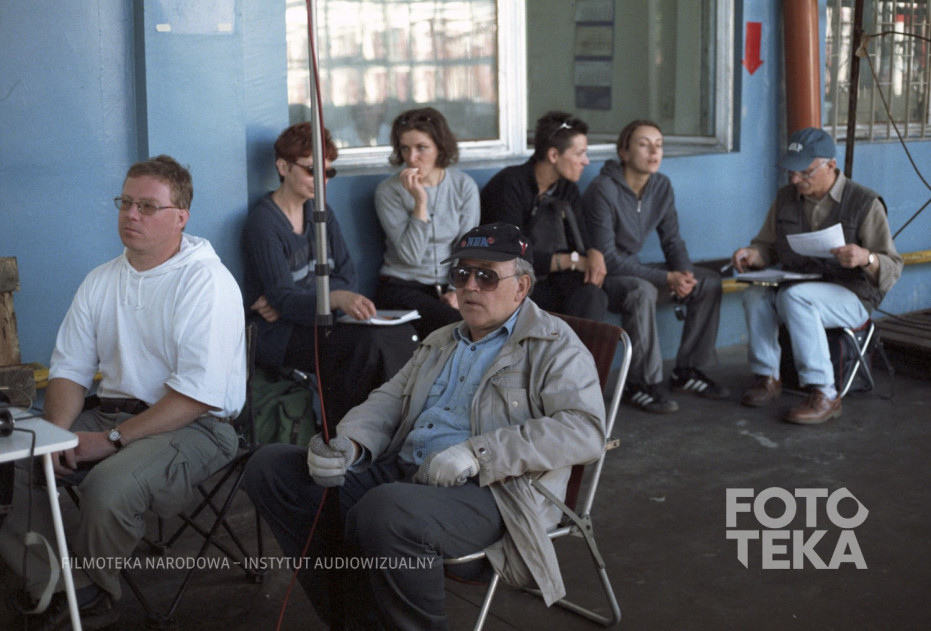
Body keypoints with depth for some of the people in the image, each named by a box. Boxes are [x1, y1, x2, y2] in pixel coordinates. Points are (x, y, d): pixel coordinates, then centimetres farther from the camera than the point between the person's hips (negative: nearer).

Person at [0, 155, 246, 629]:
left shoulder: (206, 282, -11)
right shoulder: (100, 282, 13)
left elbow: (200, 393, -20)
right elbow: (69, 368, 12)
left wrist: (113, 439, -21)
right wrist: (57, 433, -9)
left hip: (196, 427, -7)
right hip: (111, 412, 7)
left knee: (108, 488, -33)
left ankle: (88, 592, -3)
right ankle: (67, 593, -3)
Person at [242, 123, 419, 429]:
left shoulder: (321, 213, 12)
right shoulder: (263, 222, -11)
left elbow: (346, 275, 5)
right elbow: (283, 298, -21)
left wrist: (289, 302, -13)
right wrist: (337, 299, -41)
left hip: (316, 320, 7)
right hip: (277, 334, -6)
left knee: (403, 334, -19)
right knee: (368, 342, -32)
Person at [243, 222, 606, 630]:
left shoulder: (555, 347, 3)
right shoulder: (439, 343, 27)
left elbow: (585, 430, -13)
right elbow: (388, 401, 21)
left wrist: (477, 453, -21)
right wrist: (348, 443, -4)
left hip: (485, 491, -8)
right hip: (397, 473, 8)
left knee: (384, 510, -39)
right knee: (269, 467, -6)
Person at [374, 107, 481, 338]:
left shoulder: (465, 186, 4)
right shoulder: (389, 191, -5)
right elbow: (411, 255, -13)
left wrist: (457, 290, -12)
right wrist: (420, 201, -19)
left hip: (449, 285, 3)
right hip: (402, 285, -3)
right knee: (456, 323, -31)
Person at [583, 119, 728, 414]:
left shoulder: (661, 186, 3)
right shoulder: (603, 190, -20)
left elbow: (672, 241, 8)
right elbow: (607, 258, -23)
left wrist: (684, 274, -15)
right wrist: (667, 278, -26)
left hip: (632, 269, 8)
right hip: (601, 277, -8)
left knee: (709, 281, -2)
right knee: (642, 291, -38)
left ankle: (687, 371, 5)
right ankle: (641, 385, -26)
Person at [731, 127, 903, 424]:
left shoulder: (864, 203, -10)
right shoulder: (785, 198, 5)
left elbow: (892, 269, -12)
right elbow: (768, 247, 15)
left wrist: (866, 258, -35)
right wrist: (751, 255, -9)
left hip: (850, 296, -5)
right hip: (796, 286, 5)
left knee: (793, 297, -35)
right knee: (755, 295, -26)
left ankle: (824, 395, -31)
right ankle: (767, 378, -11)